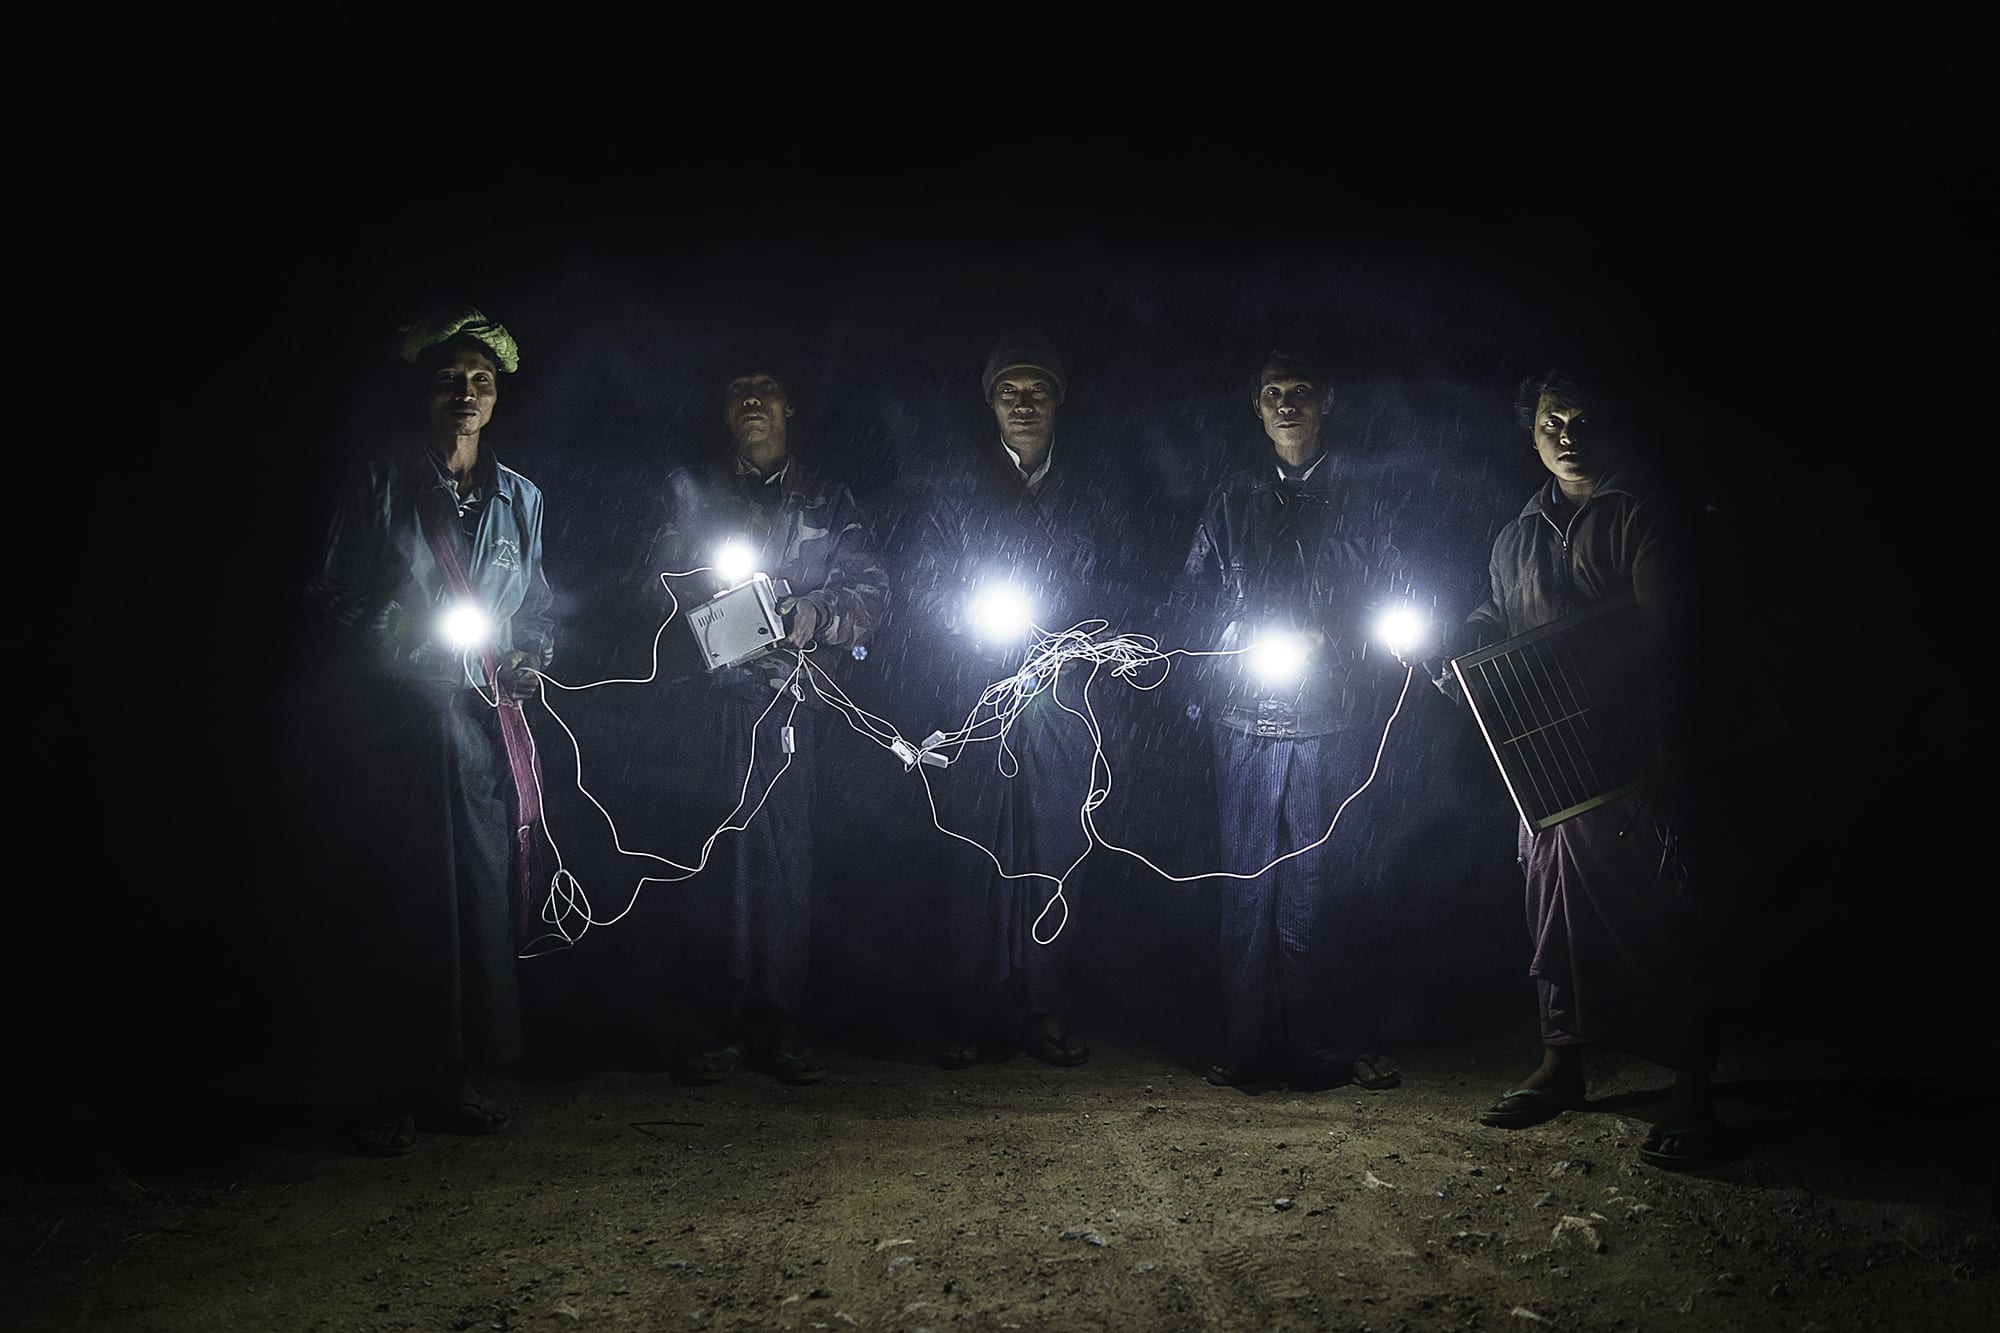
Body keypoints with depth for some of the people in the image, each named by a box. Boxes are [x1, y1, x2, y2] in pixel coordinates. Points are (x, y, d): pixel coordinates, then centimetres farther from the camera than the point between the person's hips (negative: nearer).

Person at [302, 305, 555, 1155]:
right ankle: (395, 1092, 2)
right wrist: (390, 638, -12)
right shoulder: (380, 486, 5)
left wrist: (530, 659, 4)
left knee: (482, 895, 1)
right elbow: (329, 600, 4)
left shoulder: (519, 499, 15)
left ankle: (454, 1079, 11)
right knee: (398, 899, -6)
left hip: (486, 720, 4)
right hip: (399, 721, -3)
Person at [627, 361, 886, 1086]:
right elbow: (650, 584, 12)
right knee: (711, 855, -4)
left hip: (789, 696, 0)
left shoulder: (828, 498, 16)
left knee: (785, 857, -4)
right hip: (706, 696, 0)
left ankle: (778, 1025, 2)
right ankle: (711, 1028, 1)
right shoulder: (690, 490, 18)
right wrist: (695, 598, -8)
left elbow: (871, 590, 7)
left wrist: (816, 614, -12)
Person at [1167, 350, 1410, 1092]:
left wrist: (1327, 641, -8)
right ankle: (1246, 1045, 8)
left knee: (1328, 878, -1)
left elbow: (1389, 605, 8)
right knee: (1249, 881, 2)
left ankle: (1339, 1043, 7)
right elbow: (1190, 606, 12)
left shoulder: (1356, 496, 10)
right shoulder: (1232, 500, 14)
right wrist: (1247, 639, -5)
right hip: (1246, 720, 1)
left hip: (1334, 719, -1)